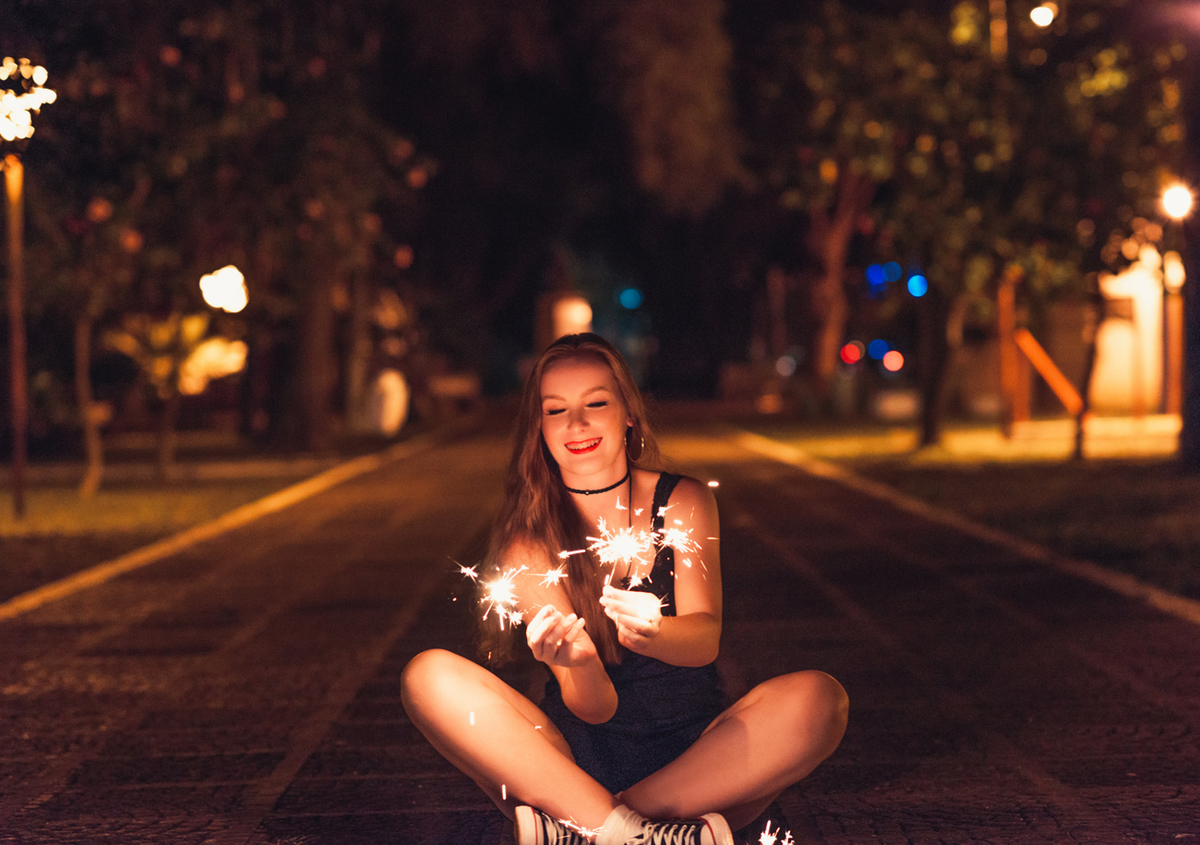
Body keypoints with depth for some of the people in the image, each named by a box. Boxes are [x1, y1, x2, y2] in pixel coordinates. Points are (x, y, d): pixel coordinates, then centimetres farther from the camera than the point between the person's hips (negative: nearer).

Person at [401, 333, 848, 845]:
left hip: (695, 755, 1)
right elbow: (596, 709, -10)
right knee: (430, 676, -22)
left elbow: (706, 639, -14)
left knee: (817, 698, -28)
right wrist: (580, 662, -35)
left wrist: (651, 632, -38)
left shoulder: (683, 504, 1)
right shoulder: (529, 546, -3)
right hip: (576, 760, -1)